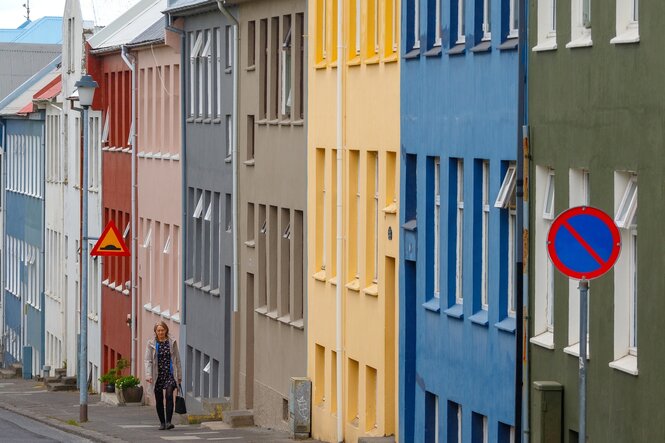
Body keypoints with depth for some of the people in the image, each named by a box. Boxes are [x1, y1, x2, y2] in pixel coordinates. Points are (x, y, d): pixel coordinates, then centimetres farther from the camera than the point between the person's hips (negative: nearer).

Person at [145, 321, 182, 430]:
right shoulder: (151, 343, 3)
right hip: (157, 375, 1)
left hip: (170, 373, -1)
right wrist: (148, 375, -11)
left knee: (169, 395, -18)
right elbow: (148, 360, 0)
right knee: (159, 400, 6)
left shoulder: (172, 342, 6)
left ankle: (168, 421, -21)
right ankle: (162, 422, 17)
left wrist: (179, 376, 8)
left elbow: (177, 360, 10)